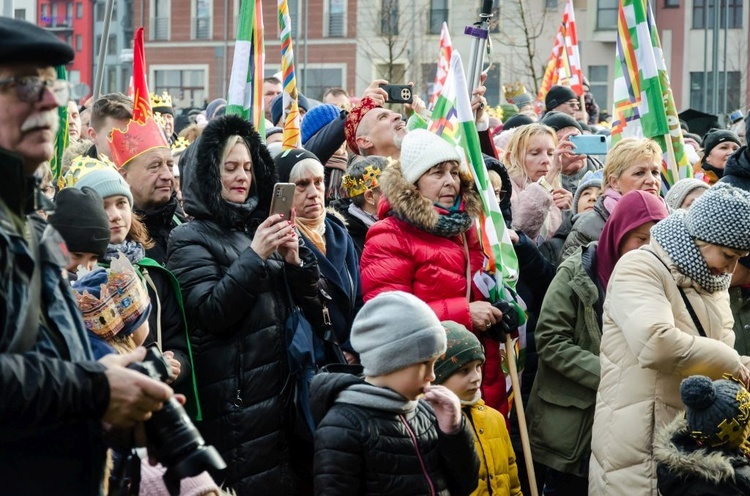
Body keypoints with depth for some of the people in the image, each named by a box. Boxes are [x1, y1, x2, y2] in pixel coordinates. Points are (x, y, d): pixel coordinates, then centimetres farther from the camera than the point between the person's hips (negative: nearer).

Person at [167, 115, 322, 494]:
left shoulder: (262, 226, 15)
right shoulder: (191, 238, -1)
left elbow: (310, 304, 12)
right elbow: (210, 312, -14)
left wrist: (294, 260, -7)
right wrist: (255, 255, -19)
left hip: (281, 391, 6)